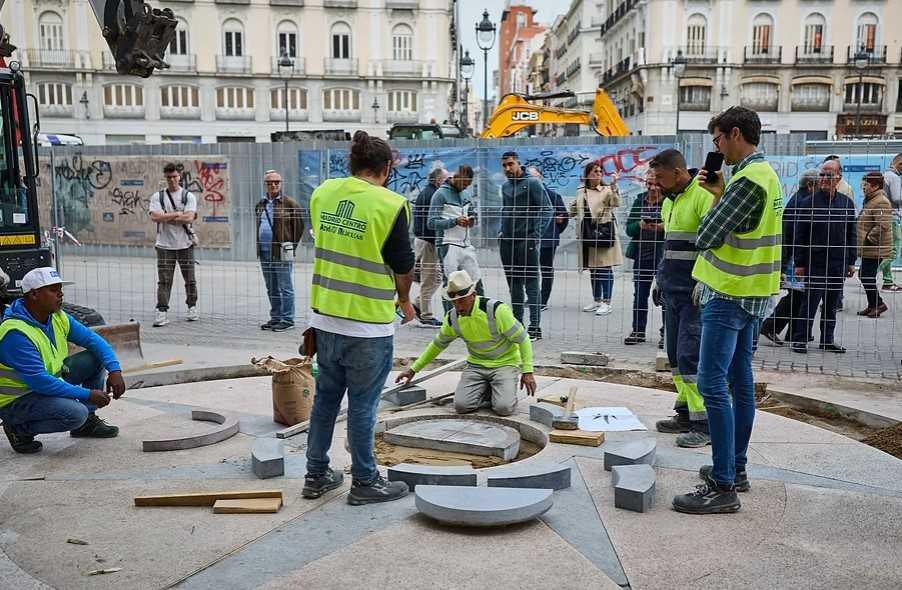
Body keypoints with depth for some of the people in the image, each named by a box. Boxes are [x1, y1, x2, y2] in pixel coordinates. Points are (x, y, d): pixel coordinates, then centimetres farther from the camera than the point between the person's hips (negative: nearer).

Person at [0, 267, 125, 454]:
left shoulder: (58, 318, -3)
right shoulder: (16, 333, -29)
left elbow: (93, 339, 1)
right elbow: (40, 382, -31)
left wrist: (115, 371, -15)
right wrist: (88, 395, -28)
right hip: (16, 400, -9)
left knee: (96, 358, -1)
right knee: (75, 413, -30)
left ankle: (88, 421, 10)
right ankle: (20, 429, -4)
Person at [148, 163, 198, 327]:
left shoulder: (188, 196, 3)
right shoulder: (157, 197, 7)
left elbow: (189, 218, -11)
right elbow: (155, 216, -9)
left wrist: (166, 217, -9)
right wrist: (178, 214, -9)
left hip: (185, 244, 0)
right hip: (164, 245, 0)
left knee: (189, 279, 8)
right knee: (164, 281, -4)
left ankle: (192, 308, 23)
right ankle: (162, 312, -3)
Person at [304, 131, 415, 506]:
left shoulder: (322, 193, 2)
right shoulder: (390, 205, -15)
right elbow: (403, 266, -7)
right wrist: (404, 301, 12)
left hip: (325, 317, 6)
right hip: (368, 324, -6)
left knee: (325, 398, 17)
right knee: (362, 405, 6)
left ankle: (316, 475, 28)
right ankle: (364, 483, 19)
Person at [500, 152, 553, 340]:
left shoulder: (532, 183, -6)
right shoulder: (505, 187, 16)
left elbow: (547, 210, -10)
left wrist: (537, 234, -16)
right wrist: (502, 231, 14)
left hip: (526, 242, -7)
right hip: (507, 242, 7)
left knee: (531, 285, -6)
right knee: (514, 285, 12)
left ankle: (535, 328, -5)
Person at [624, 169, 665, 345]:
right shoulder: (640, 200, 9)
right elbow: (629, 228, 5)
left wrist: (663, 227, -25)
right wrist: (640, 225, -15)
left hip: (662, 255, -4)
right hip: (642, 254, 4)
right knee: (639, 295, 10)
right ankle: (638, 331, 20)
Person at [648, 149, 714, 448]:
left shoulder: (703, 196, -13)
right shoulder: (669, 201, 17)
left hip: (696, 292, -9)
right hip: (673, 290, 9)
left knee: (691, 356, -10)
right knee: (676, 355, 12)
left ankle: (705, 424, -2)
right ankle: (685, 414, 23)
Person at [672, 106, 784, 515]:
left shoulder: (748, 179, -18)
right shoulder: (766, 174, 15)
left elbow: (706, 236, -18)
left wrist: (716, 198, 0)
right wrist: (720, 194, 3)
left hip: (729, 296, -11)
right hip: (751, 293, 11)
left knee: (712, 384, -10)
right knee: (740, 381, 15)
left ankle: (723, 487, -9)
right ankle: (735, 468, 25)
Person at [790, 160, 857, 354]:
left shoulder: (847, 203, 7)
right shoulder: (810, 202, -3)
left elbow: (852, 234, 13)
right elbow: (800, 235, -3)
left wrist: (851, 261, 10)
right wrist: (799, 263, -6)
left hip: (839, 264, 4)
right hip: (815, 263, -4)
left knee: (832, 304, 11)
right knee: (810, 303, -1)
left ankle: (827, 340, 21)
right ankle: (800, 340, 8)